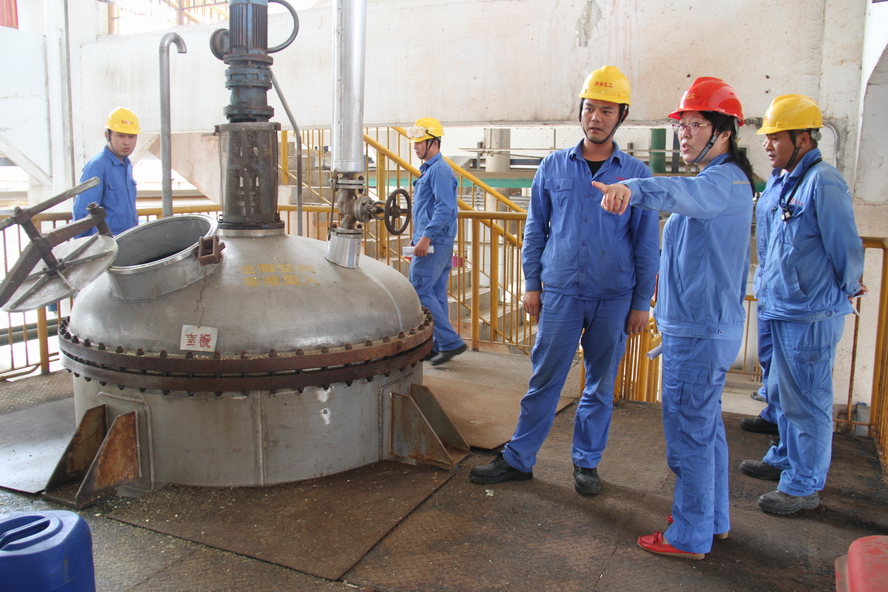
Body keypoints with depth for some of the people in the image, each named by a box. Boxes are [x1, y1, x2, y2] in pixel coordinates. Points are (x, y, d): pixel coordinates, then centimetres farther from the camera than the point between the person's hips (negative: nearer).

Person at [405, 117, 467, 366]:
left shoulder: (439, 170, -12)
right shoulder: (428, 169, 19)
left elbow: (445, 208, -23)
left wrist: (426, 238, -26)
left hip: (433, 243, -10)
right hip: (437, 243, 10)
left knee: (420, 291, -9)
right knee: (435, 294, 12)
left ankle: (451, 342, -5)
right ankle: (440, 345, 18)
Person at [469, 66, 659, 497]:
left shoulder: (636, 174, 1)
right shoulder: (554, 166, 4)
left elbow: (647, 244, 4)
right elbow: (535, 229, 10)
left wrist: (641, 302, 1)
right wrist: (532, 284, 5)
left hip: (614, 299, 0)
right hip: (560, 292, 0)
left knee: (600, 385, 10)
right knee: (544, 380, 5)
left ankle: (586, 462, 26)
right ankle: (518, 459, 17)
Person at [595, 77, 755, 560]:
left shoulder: (724, 180, -18)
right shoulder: (725, 182, 17)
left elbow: (686, 192, -43)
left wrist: (635, 189, -61)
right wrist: (666, 266, 29)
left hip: (699, 330, -11)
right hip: (712, 325, 11)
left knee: (688, 432, -1)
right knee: (706, 425, 20)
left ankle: (690, 537, 13)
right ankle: (713, 518, 35)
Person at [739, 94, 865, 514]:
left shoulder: (823, 183, -18)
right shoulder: (778, 182, 10)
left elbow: (846, 247, -12)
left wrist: (848, 290, 1)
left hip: (811, 314, -9)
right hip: (780, 309, 9)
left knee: (807, 401, 2)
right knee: (782, 394, 22)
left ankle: (804, 486, 15)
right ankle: (784, 459, 40)